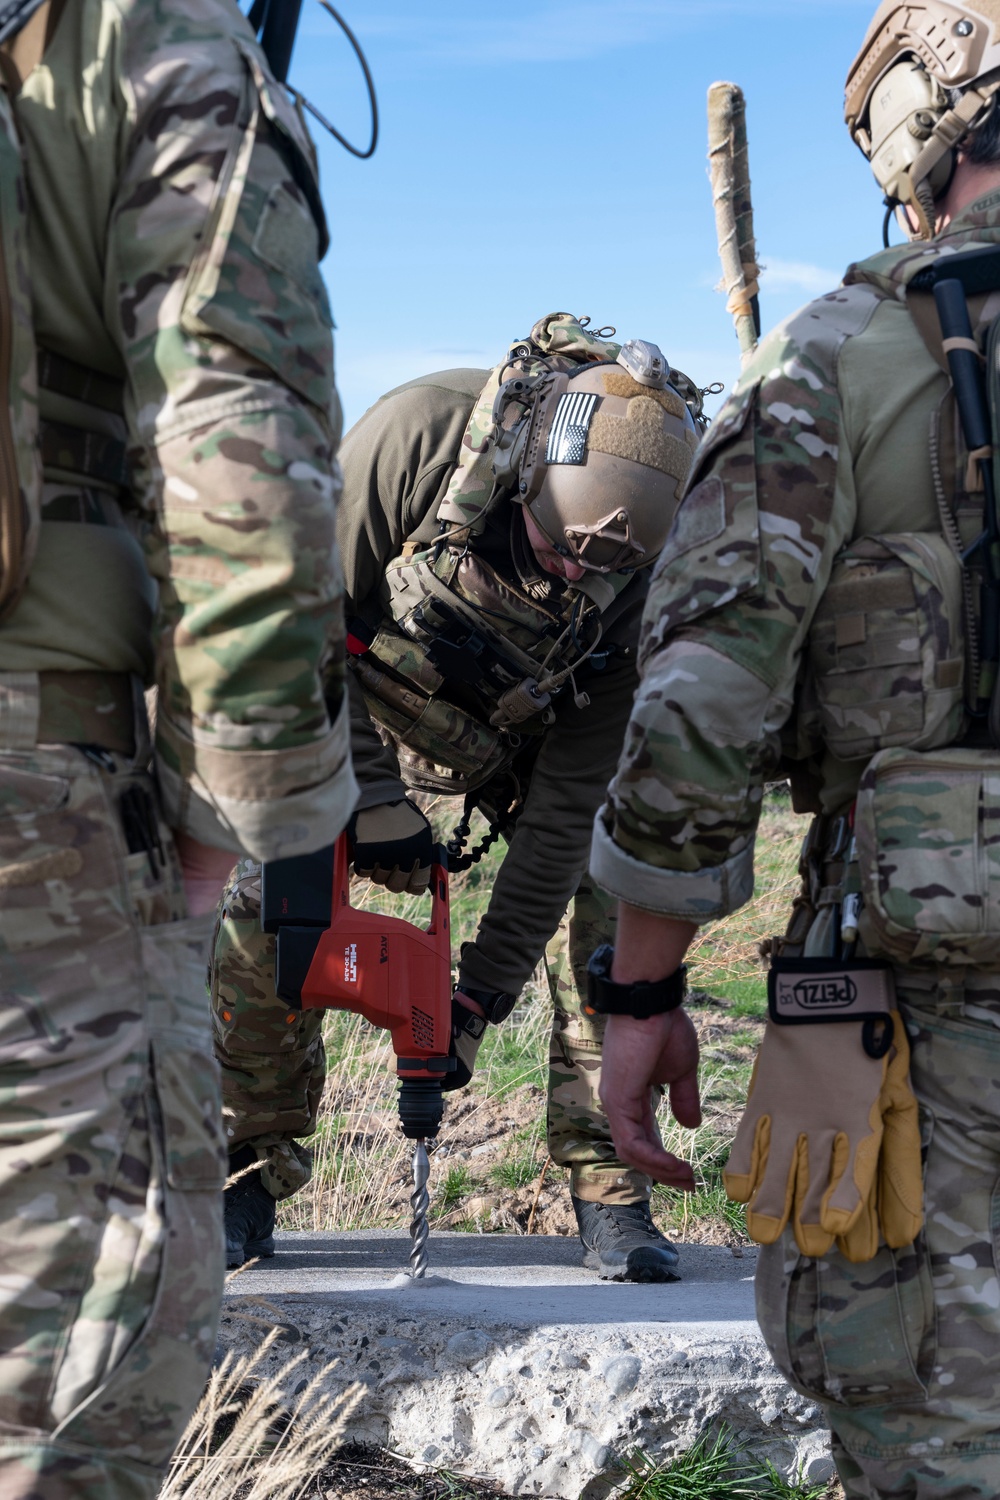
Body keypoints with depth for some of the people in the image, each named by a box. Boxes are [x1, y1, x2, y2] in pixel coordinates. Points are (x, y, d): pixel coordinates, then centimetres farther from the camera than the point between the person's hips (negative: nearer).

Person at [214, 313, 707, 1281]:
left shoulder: (638, 569, -30)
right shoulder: (420, 432, -36)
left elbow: (570, 798, -26)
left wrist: (484, 990, -27)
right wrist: (369, 796, -27)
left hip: (521, 736, 1)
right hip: (359, 704, -1)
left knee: (605, 906, -16)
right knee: (261, 906, -15)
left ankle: (607, 1186, 0)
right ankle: (254, 1173, 6)